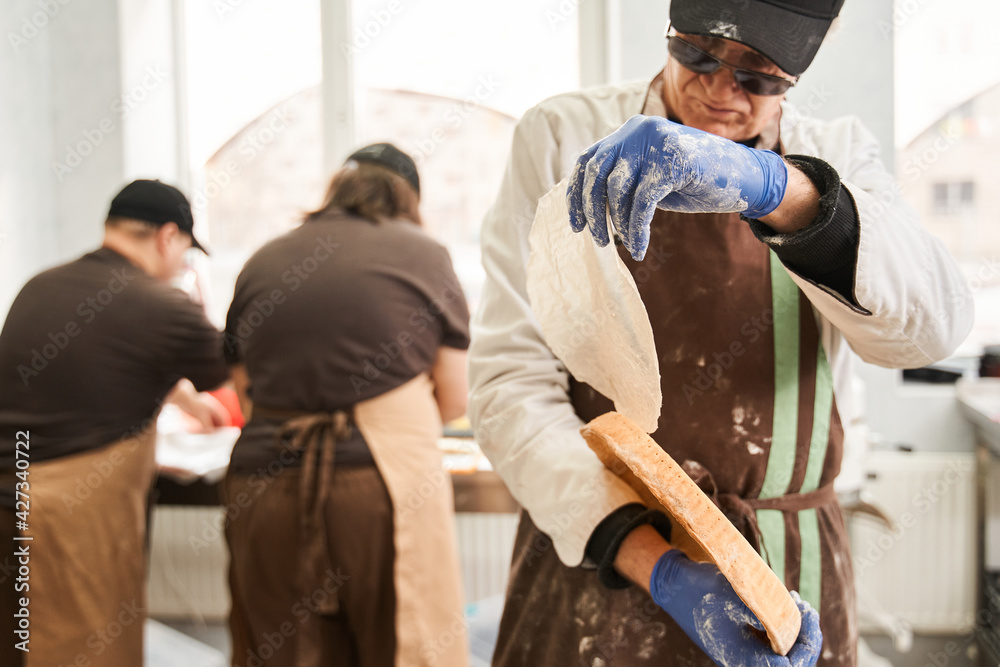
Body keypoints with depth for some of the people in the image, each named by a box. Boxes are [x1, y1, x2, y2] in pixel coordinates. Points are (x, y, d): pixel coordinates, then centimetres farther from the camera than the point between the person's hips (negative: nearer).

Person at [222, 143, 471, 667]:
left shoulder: (262, 262, 13)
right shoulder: (423, 254, 5)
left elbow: (246, 392, 18)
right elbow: (454, 399, 8)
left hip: (264, 488, 3)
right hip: (384, 485, -3)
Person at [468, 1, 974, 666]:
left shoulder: (838, 157, 1)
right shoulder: (563, 137, -5)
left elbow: (931, 325, -18)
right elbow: (511, 381, -13)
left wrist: (774, 187, -36)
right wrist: (658, 567, -25)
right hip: (594, 563, -2)